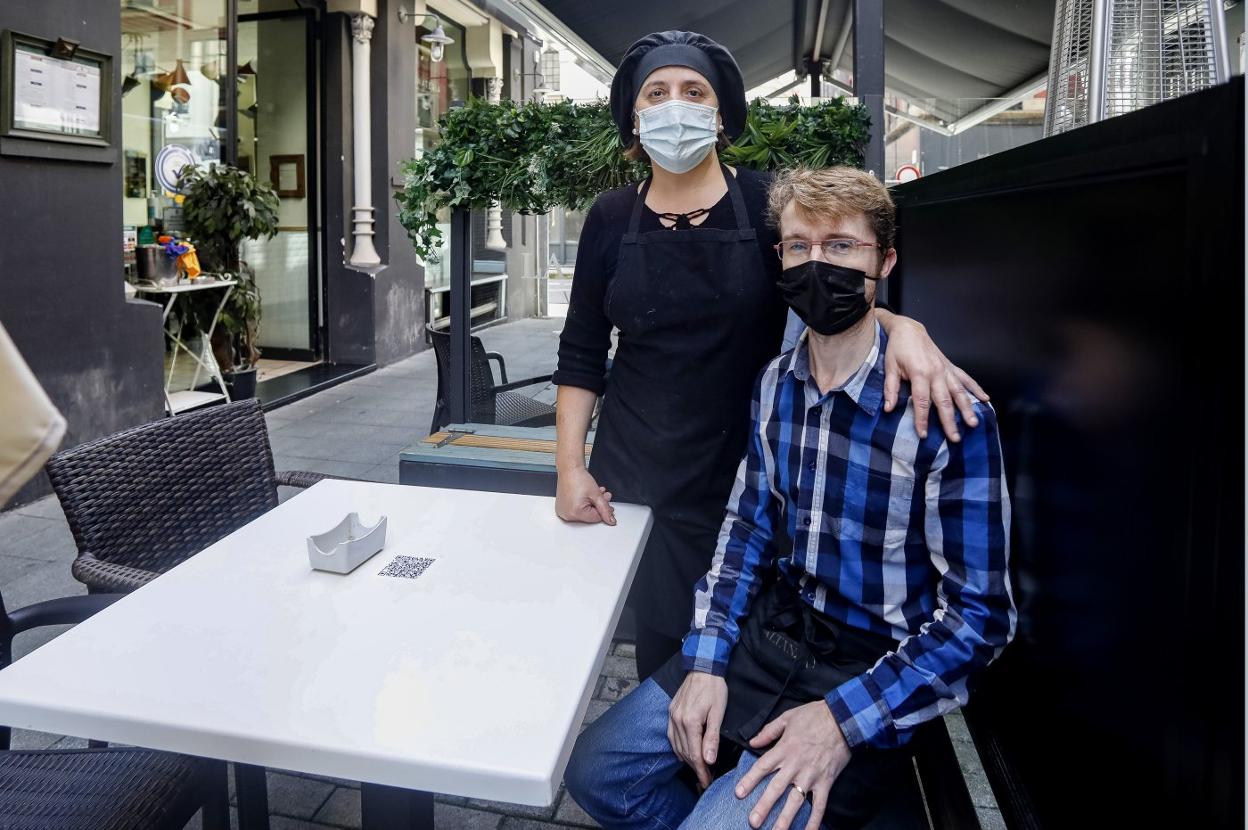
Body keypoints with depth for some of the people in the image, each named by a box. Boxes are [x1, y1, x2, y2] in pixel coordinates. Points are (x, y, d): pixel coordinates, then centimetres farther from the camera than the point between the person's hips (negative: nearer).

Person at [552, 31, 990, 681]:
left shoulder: (770, 204, -1)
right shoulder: (611, 220, 4)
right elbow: (582, 354, 7)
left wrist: (899, 328, -22)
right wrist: (570, 464, -1)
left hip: (748, 477, -1)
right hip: (635, 482, 1)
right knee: (663, 643, 5)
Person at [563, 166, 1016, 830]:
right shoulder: (774, 385, 1)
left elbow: (980, 614, -16)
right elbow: (747, 527, 8)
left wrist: (844, 720, -23)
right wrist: (705, 662, -4)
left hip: (873, 668, -5)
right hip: (769, 629, 6)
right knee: (595, 772, 2)